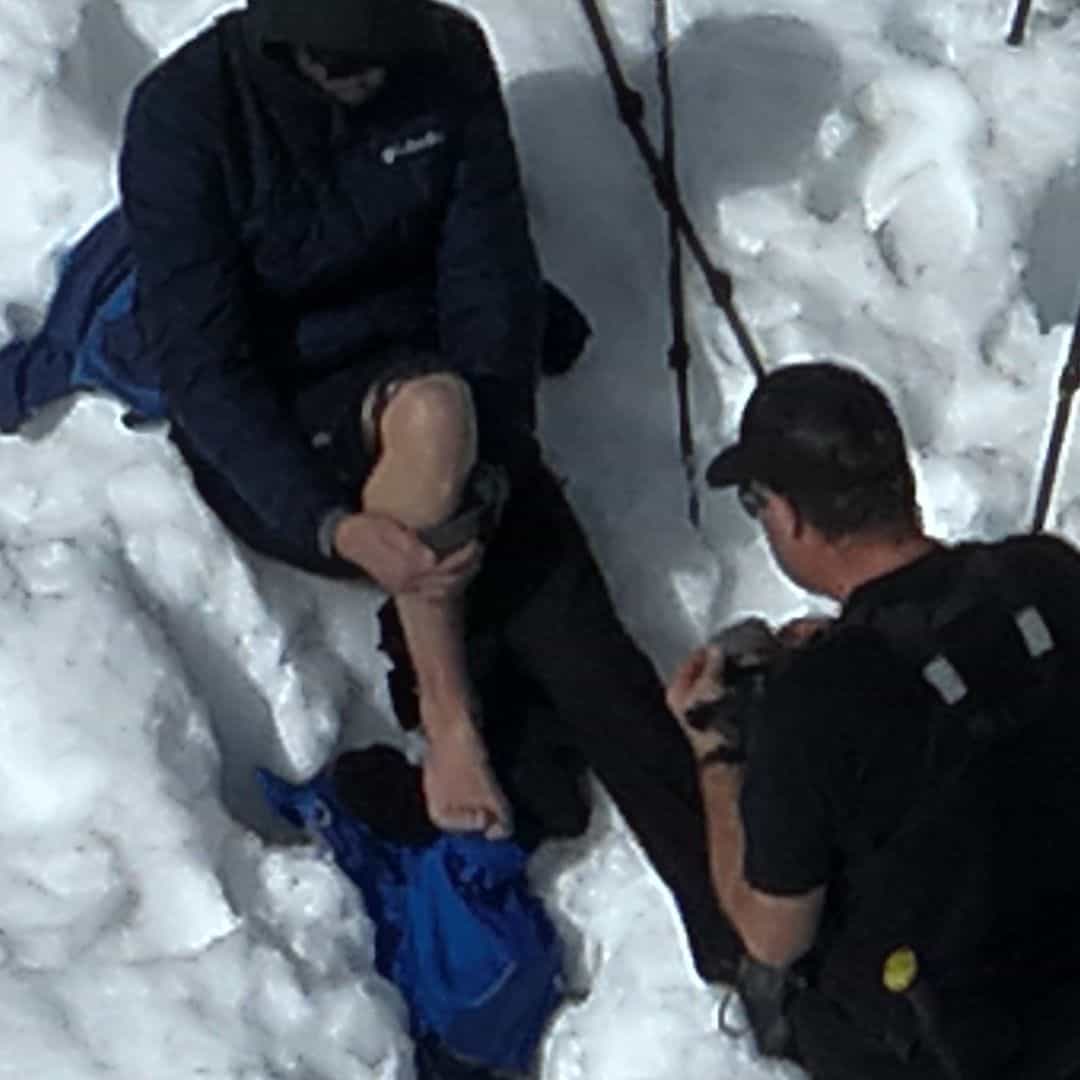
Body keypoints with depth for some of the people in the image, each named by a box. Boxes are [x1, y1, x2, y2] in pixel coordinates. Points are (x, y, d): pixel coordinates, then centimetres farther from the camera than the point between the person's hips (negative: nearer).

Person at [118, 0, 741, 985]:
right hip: (268, 443, -3)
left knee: (579, 635, -18)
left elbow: (493, 280, -7)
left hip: (430, 393, 3)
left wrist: (485, 468, -20)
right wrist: (335, 523, -31)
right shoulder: (183, 116, -20)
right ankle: (449, 716, -20)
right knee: (431, 408, -37)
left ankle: (747, 943, -18)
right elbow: (202, 364, -20)